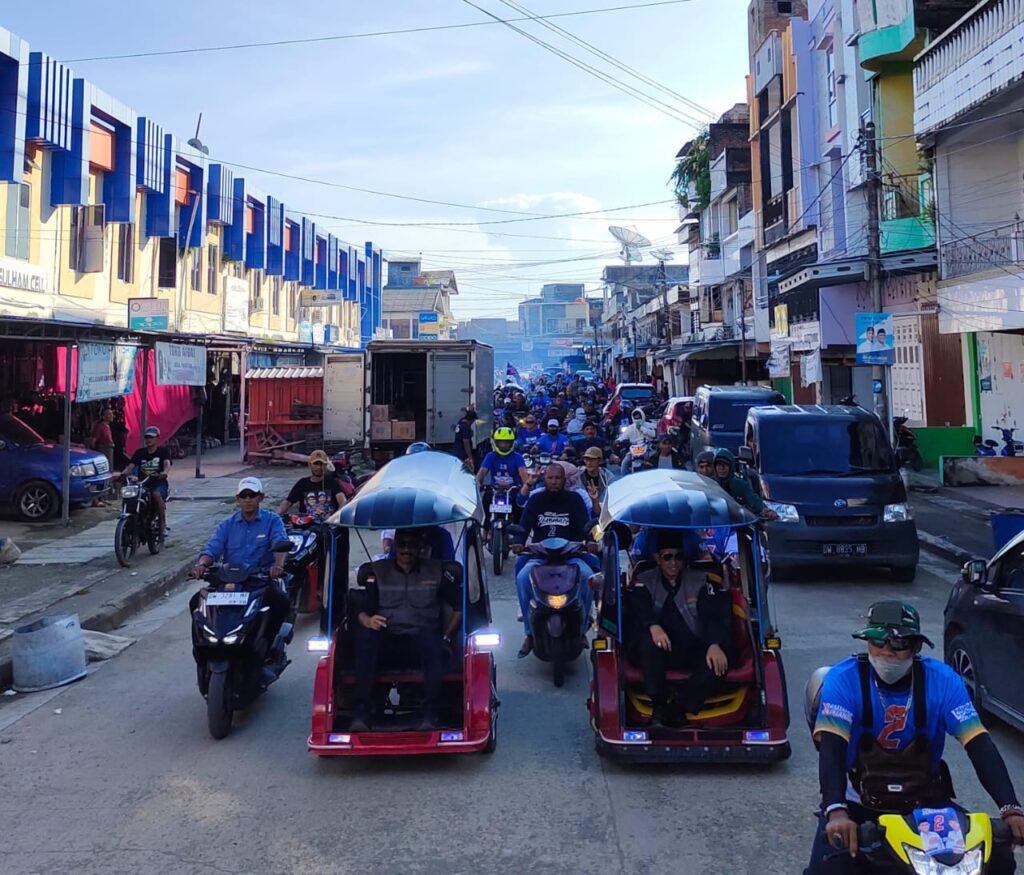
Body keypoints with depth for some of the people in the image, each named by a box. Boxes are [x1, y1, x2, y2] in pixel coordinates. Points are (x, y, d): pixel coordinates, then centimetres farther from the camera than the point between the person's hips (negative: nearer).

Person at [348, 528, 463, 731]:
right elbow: (359, 609, 5)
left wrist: (446, 638, -1)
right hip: (387, 641, 1)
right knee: (366, 635, -33)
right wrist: (367, 620, -18)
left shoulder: (437, 571, 11)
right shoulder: (375, 571, 13)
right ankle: (360, 713, -33)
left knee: (429, 638, -37)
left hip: (422, 639, -1)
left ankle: (430, 715, -38)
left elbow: (460, 606, 10)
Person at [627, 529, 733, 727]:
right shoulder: (644, 582, 7)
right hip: (663, 651, 0)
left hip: (695, 651, 1)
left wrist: (715, 645, -25)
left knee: (718, 662, -30)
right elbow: (638, 609, -12)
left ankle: (679, 710, -29)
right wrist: (653, 626, -34)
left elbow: (714, 615, -5)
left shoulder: (701, 581, 8)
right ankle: (658, 709, -30)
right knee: (648, 641, -33)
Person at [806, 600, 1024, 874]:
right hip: (858, 803, -3)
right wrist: (836, 811, -42)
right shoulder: (844, 678, -18)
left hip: (924, 802, 3)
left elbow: (979, 744, -16)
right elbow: (831, 747, -27)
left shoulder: (942, 680, -10)